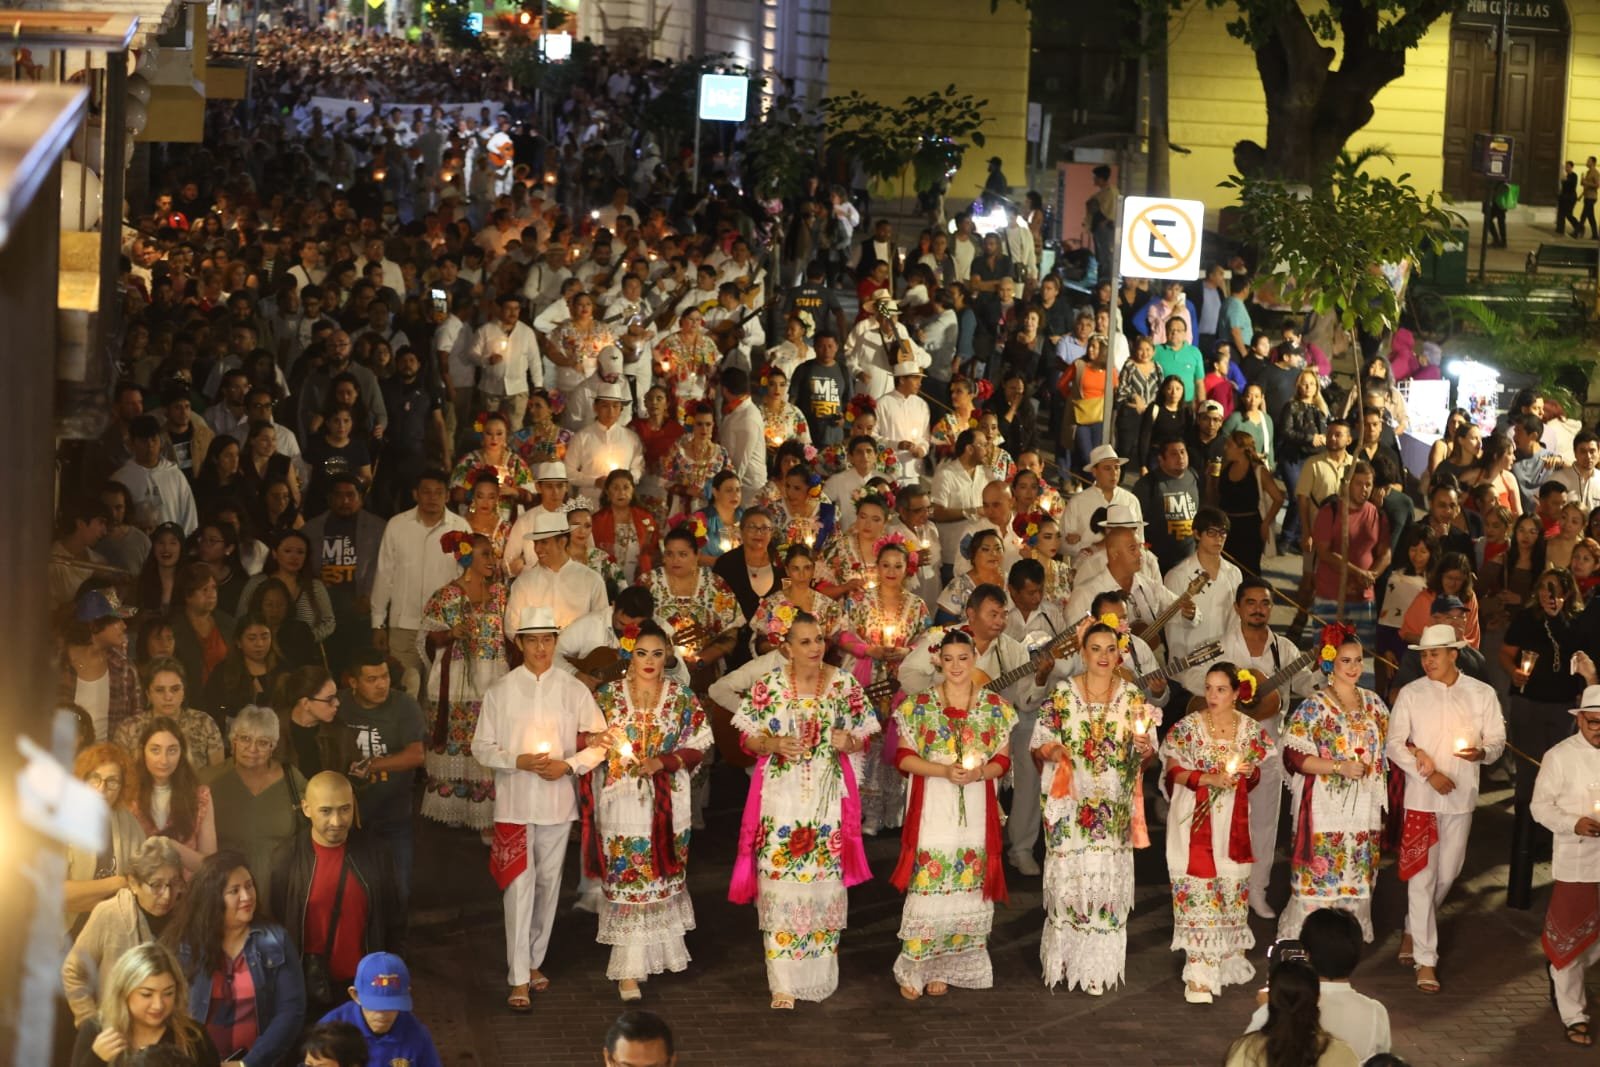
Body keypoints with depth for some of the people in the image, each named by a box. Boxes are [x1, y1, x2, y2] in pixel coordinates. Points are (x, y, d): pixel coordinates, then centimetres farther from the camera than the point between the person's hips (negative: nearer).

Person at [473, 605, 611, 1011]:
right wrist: (518, 761, -15)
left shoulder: (574, 691, 2)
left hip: (558, 802, 2)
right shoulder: (499, 692, 0)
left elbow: (598, 745, 3)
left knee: (548, 884, 11)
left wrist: (568, 765, -13)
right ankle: (518, 981, -5)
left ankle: (533, 962, 28)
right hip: (514, 802, -2)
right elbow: (481, 748, 1)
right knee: (519, 887, -7)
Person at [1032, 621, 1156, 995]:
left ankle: (1097, 966, 7)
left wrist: (1144, 749, -14)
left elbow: (1147, 754, 8)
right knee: (1068, 877, -3)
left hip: (1113, 809, 1)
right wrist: (1048, 751, -17)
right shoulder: (1061, 696, 2)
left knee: (1107, 877, -1)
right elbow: (1037, 744, 5)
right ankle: (1065, 959, 10)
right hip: (1069, 806, -1)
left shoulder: (1133, 698, 6)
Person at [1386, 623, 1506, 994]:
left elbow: (1497, 740, 4)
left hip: (1461, 797, 2)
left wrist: (1481, 752, -20)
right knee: (1422, 875, -5)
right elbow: (1394, 744, -3)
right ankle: (1426, 960, -1)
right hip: (1420, 796, -2)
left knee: (1447, 874, 12)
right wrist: (1429, 774, -16)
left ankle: (1413, 931, 37)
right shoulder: (1411, 694, -2)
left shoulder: (1482, 695, 1)